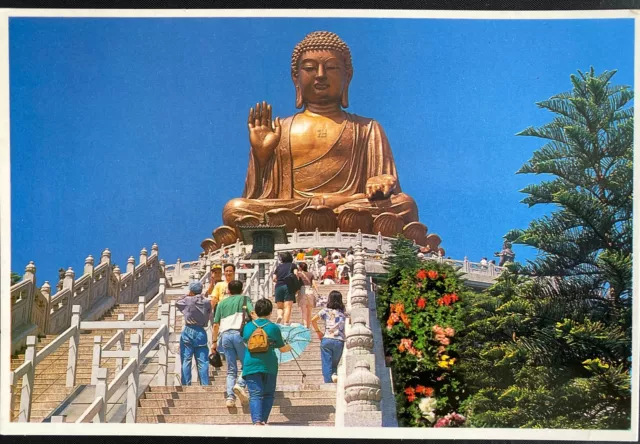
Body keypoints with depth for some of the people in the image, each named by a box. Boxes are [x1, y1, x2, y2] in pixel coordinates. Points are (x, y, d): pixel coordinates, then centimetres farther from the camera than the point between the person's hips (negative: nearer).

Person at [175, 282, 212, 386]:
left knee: (186, 360, 3)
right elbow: (209, 316, 7)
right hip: (201, 332, 2)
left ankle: (186, 385, 2)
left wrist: (187, 295, 15)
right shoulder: (206, 302, 0)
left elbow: (177, 303, 12)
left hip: (188, 331, -2)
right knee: (202, 361, 5)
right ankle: (205, 385, 3)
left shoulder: (188, 300, -6)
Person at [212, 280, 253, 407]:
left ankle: (230, 397, -7)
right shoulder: (244, 299, 14)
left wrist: (214, 341, 23)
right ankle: (240, 384, -21)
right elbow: (253, 313, -5)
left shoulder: (222, 303, 22)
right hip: (238, 333, -3)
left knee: (231, 369, 6)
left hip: (225, 335, 3)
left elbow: (216, 325, 18)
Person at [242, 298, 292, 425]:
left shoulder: (248, 326, 3)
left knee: (255, 395, -3)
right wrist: (289, 347, 29)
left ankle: (257, 421, -19)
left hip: (251, 364, 1)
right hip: (269, 365, -1)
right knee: (268, 394, 13)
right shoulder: (274, 328, -2)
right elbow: (282, 349, 6)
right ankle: (263, 420, 6)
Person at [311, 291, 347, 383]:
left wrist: (318, 332, 16)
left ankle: (329, 382, -11)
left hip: (326, 340, -1)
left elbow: (313, 320, 4)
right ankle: (334, 374, -13)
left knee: (327, 365, 2)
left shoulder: (325, 311, 5)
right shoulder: (343, 313, 8)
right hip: (339, 341, 1)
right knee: (334, 363, 15)